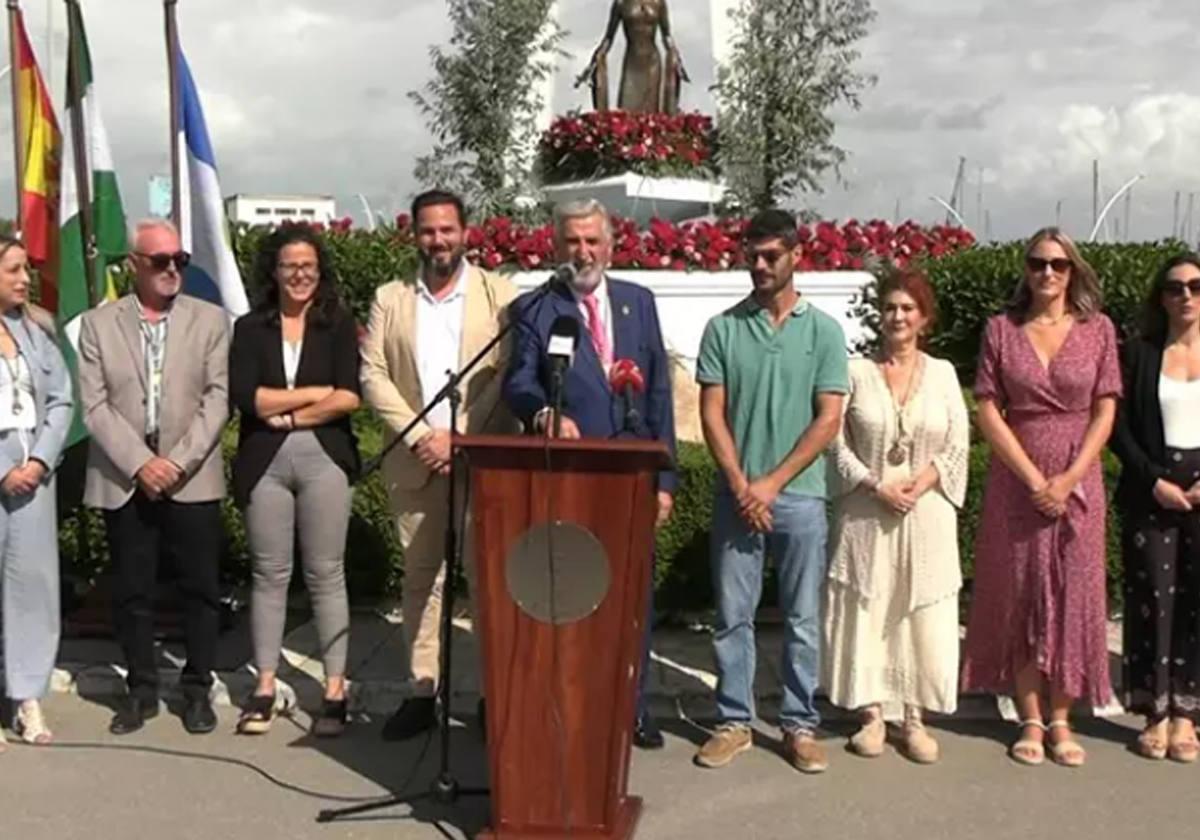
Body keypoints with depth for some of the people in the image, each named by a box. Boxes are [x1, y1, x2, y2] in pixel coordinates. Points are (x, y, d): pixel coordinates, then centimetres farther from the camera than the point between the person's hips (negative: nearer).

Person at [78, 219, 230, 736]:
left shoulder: (210, 320, 5)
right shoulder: (98, 324, 6)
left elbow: (217, 398, -3)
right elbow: (94, 406, -1)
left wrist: (179, 462, -12)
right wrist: (140, 463, -12)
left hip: (192, 479, 0)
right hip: (124, 480, 1)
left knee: (200, 587, 4)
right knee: (131, 591, 7)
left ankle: (198, 688, 17)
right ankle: (141, 689, 20)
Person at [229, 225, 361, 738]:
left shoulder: (338, 325, 7)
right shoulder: (250, 328, 10)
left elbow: (349, 399, -5)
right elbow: (245, 397, -4)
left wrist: (285, 414, -6)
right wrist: (316, 392, -5)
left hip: (325, 458, -1)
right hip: (264, 462, 1)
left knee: (326, 574, 1)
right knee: (269, 574, 5)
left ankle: (335, 690, 6)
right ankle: (265, 688, 14)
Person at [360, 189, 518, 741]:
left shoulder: (498, 293, 3)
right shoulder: (390, 299, 11)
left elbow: (508, 375, -5)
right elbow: (372, 375, 4)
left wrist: (460, 437, -13)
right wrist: (418, 436, -9)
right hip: (415, 461, 3)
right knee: (420, 577, 8)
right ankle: (421, 692, 14)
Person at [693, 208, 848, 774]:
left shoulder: (823, 331, 1)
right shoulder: (724, 328, 4)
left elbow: (828, 419, -4)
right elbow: (712, 414, 0)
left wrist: (772, 483, -11)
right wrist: (740, 484, -10)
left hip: (799, 496, -1)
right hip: (736, 494, 1)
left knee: (802, 620, 7)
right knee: (732, 616, 7)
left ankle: (800, 725, 18)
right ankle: (734, 722, 18)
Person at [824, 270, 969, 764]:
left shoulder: (942, 373, 6)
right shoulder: (856, 372, 1)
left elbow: (958, 445, 3)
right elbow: (838, 443, -2)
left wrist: (921, 482, -12)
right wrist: (876, 485, -13)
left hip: (927, 514, 1)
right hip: (866, 513, -1)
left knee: (925, 615, 3)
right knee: (866, 611, 2)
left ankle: (915, 719, 13)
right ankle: (872, 714, 14)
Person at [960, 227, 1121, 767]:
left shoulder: (1098, 329, 2)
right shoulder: (1001, 329, 1)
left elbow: (1105, 412, 0)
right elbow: (988, 411, -3)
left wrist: (1068, 479, -11)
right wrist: (1035, 480, -10)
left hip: (1078, 483, 0)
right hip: (1016, 480, 0)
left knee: (1073, 597, 3)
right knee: (1020, 597, 3)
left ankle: (1060, 721, 13)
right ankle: (1030, 722, 11)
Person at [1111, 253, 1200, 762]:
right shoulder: (1140, 353, 5)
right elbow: (1121, 428, 0)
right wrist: (1155, 481, -11)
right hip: (1150, 495, -1)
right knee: (1150, 600, 0)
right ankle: (1155, 713, 9)